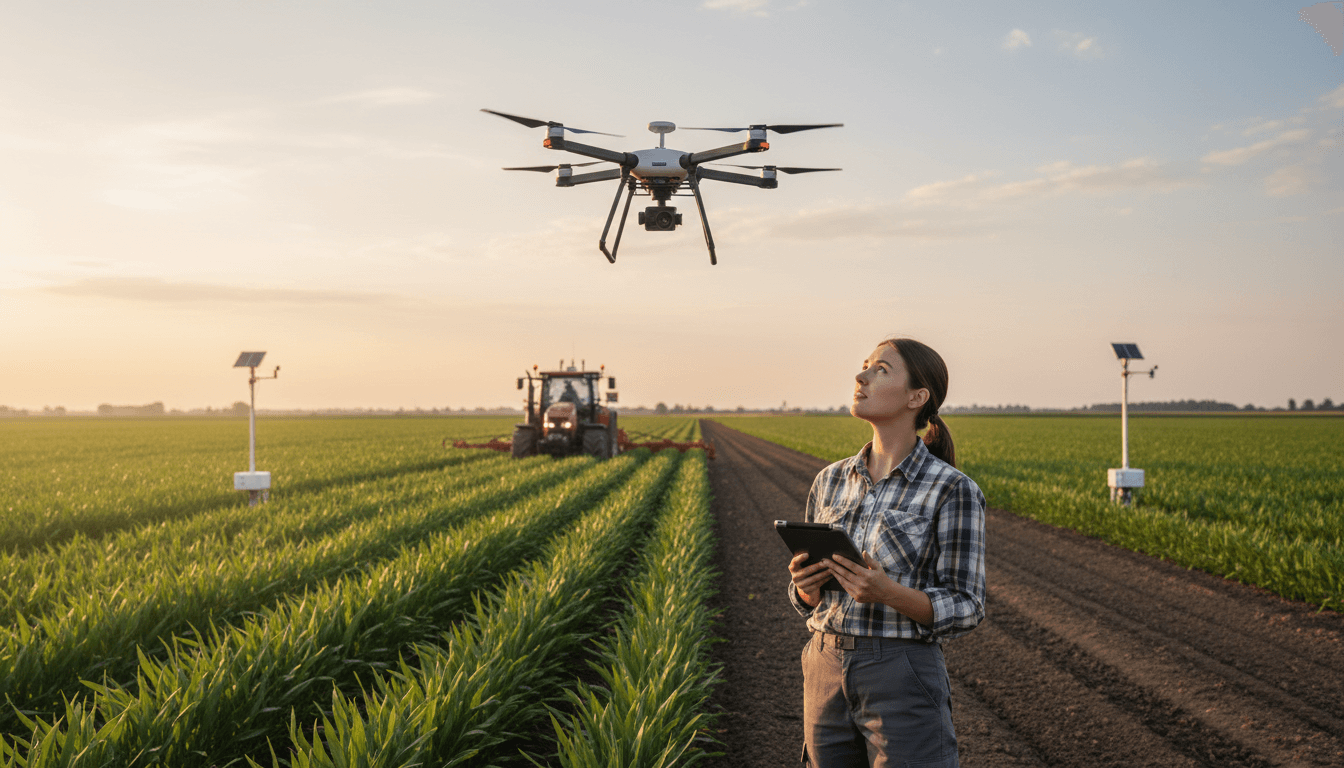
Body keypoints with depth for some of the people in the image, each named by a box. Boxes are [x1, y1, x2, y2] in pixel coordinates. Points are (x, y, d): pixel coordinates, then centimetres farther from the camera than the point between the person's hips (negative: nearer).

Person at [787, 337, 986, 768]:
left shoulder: (953, 490, -8)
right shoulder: (831, 482, 8)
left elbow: (964, 610, -7)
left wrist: (887, 592, -24)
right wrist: (805, 583, -9)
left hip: (904, 683, -5)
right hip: (826, 675, 5)